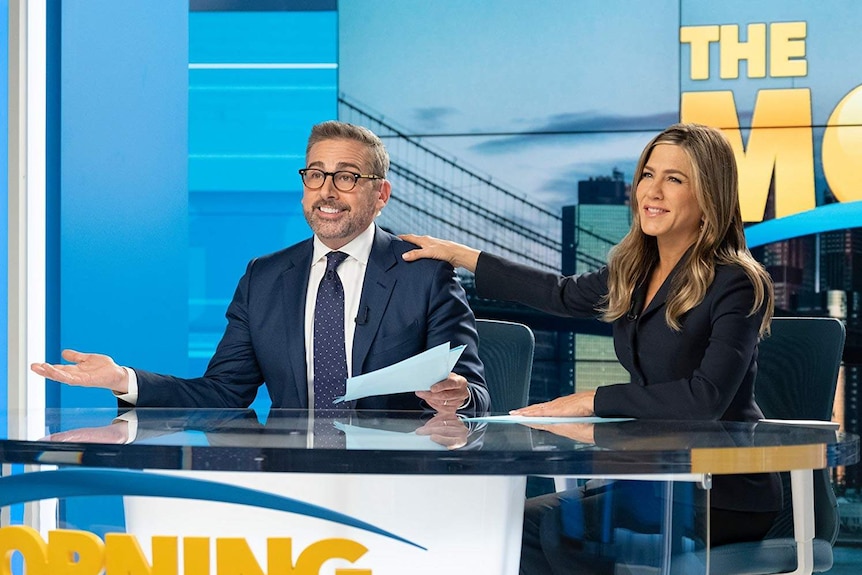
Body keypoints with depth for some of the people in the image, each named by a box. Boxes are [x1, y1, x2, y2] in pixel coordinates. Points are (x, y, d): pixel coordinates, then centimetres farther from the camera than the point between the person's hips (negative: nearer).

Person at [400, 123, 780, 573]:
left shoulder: (737, 286, -13)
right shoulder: (635, 274, 10)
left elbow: (707, 397, -24)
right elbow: (563, 295, 29)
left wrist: (592, 401, -18)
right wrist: (457, 255, 34)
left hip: (725, 492, -7)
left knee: (563, 527, -23)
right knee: (527, 523, -11)